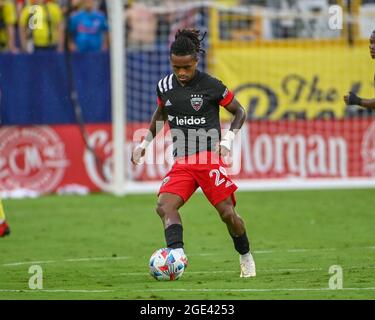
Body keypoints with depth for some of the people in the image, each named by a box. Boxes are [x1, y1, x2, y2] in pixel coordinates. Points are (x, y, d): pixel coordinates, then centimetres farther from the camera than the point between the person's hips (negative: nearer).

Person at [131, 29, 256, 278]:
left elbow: (239, 112, 5)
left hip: (210, 158, -4)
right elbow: (159, 115, 26)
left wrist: (228, 140, -9)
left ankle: (246, 256, 23)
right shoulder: (165, 87, 5)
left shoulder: (211, 86, -7)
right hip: (181, 162, 4)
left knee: (227, 212, -4)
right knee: (165, 205, -21)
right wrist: (145, 143, 17)